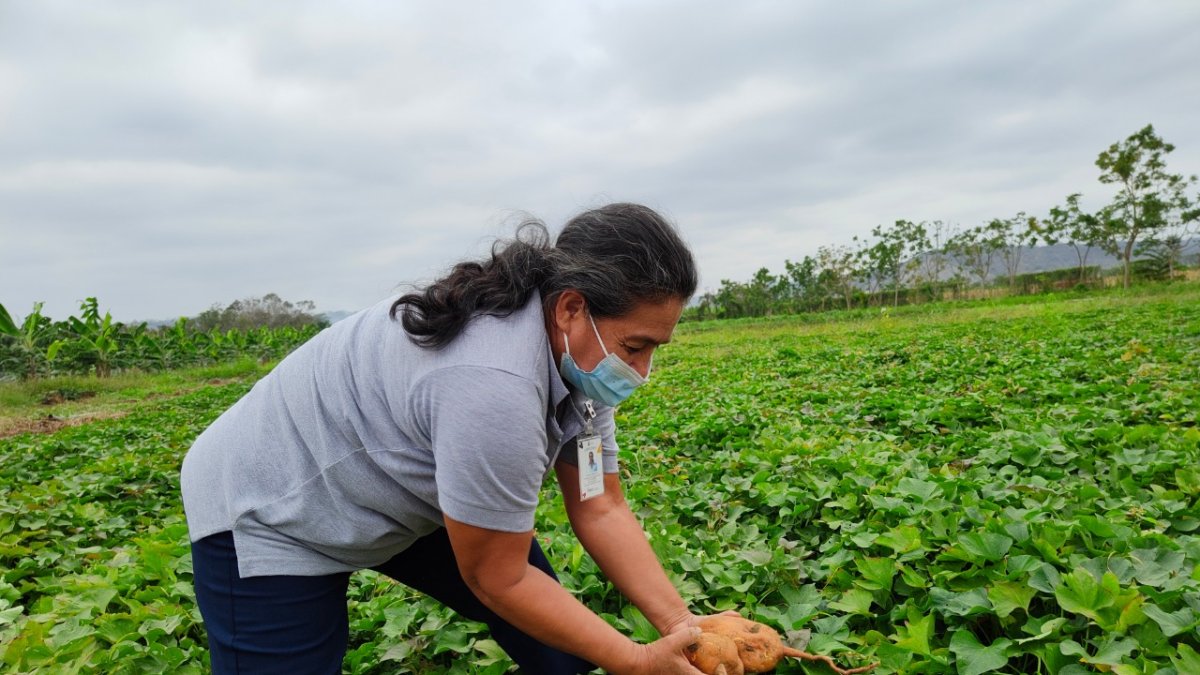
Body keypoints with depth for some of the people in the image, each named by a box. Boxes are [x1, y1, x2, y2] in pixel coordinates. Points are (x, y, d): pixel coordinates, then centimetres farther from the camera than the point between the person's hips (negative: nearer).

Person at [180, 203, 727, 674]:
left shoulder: (578, 351, -11)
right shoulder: (494, 386, -39)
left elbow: (600, 509, -6)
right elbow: (496, 578, -26)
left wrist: (681, 622, -15)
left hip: (404, 498, 8)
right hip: (274, 511, -7)